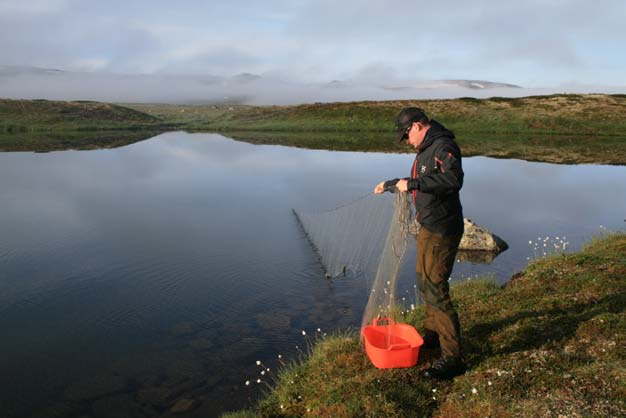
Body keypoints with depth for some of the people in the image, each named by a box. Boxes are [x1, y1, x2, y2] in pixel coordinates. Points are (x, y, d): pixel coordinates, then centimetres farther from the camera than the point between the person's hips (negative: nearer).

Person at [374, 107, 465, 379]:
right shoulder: (427, 149, 16)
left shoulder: (443, 146, -17)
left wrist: (412, 184, -33)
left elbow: (453, 178, -36)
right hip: (429, 227, 11)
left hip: (441, 230, -11)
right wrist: (390, 184, 40)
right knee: (424, 280, 21)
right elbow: (417, 181, 32)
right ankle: (432, 335, 38)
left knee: (435, 289, -9)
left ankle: (452, 358, 0)